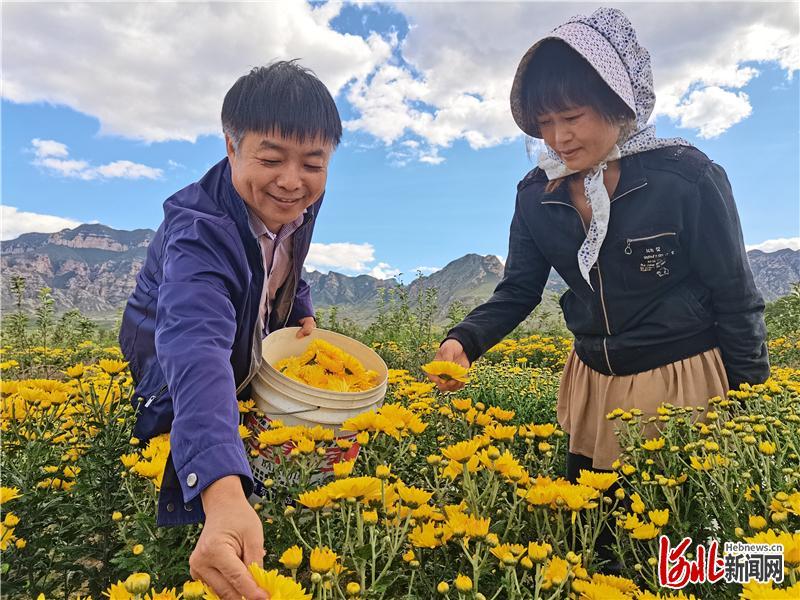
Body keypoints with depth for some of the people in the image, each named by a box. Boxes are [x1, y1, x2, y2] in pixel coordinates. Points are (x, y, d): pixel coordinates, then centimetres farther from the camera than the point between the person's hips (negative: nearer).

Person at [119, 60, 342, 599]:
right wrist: (223, 498, -73)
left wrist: (303, 313, -10)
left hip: (254, 347, 7)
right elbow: (197, 348, -59)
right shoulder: (201, 232, -41)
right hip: (172, 373, -6)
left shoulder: (300, 200, -17)